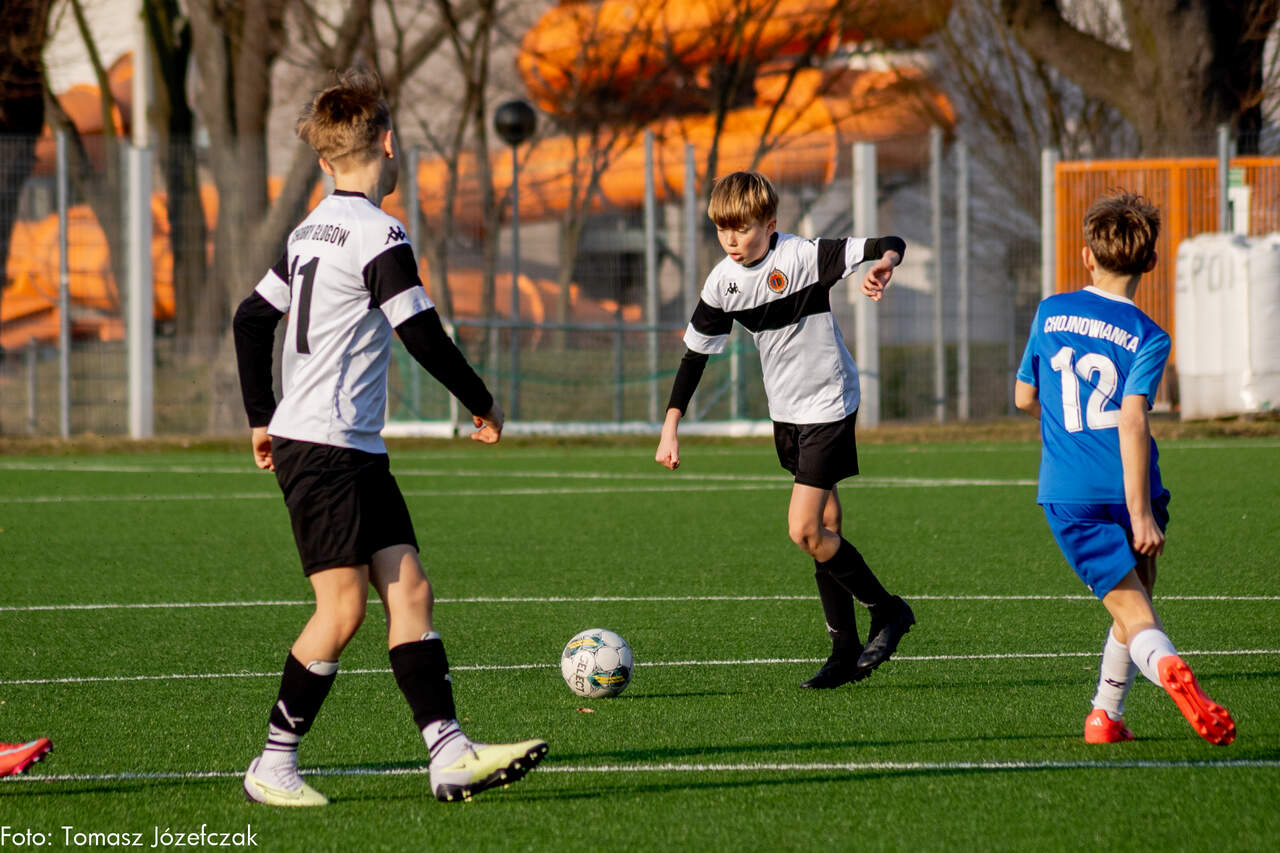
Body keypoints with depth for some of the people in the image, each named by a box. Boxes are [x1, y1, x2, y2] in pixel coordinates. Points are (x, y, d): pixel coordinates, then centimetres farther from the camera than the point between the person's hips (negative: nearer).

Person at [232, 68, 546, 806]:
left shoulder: (311, 231, 14)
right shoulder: (377, 234, -13)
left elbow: (252, 317, 20)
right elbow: (423, 335, -14)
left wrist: (262, 417, 27)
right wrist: (483, 403, 0)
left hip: (355, 451, 9)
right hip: (325, 448, -9)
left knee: (409, 591, 2)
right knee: (343, 609, -9)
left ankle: (450, 755, -5)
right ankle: (274, 766, -2)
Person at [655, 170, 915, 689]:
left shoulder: (801, 257, -19)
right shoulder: (724, 282, -1)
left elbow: (889, 246, -24)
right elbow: (695, 354, 7)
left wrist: (884, 264, -48)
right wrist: (670, 428, 2)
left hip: (828, 406, -7)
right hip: (786, 412, 7)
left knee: (804, 531, -14)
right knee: (824, 529, 10)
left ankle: (888, 610, 4)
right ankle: (846, 653, 14)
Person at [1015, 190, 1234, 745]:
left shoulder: (1050, 314, 7)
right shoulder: (1147, 337, -4)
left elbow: (1024, 397, 16)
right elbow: (1132, 419, -15)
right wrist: (1140, 512, -18)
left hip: (1067, 493, 1)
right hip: (1127, 490, -1)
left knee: (1132, 610, -5)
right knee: (1137, 592, 22)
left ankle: (1166, 665, -37)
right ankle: (1105, 715, 25)